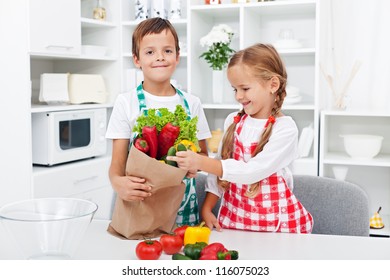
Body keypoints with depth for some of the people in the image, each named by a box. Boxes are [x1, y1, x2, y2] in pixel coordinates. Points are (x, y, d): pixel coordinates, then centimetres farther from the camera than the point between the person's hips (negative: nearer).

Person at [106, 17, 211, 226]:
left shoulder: (191, 103, 3)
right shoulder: (126, 103, -4)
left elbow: (202, 153, 12)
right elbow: (117, 162, -6)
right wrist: (118, 182, -28)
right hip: (139, 203, -2)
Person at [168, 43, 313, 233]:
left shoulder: (285, 128, -13)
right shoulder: (233, 121, 2)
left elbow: (252, 171, -22)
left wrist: (201, 162, -28)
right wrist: (206, 208, 3)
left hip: (274, 220, -3)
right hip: (233, 216, 4)